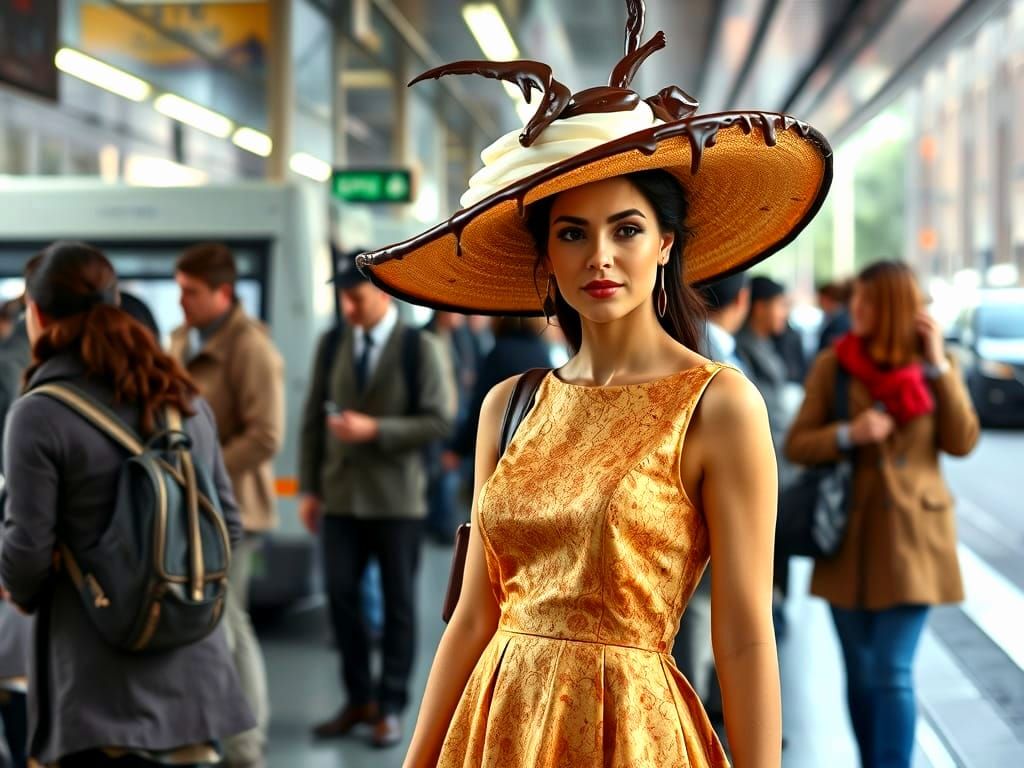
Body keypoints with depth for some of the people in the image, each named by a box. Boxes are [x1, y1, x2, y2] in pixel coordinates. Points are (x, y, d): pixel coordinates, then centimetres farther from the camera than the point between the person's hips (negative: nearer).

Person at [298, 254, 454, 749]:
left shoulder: (419, 347, -6)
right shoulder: (331, 344, 5)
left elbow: (440, 421, -11)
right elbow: (314, 419, 8)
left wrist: (375, 430, -19)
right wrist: (309, 488, 4)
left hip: (397, 499, -3)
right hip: (342, 496, 3)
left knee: (398, 604, 6)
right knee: (340, 596, 4)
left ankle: (390, 707, 18)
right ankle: (359, 698, 21)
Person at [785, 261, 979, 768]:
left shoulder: (933, 364, 1)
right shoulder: (833, 364, -1)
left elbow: (962, 441, -8)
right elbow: (796, 445, 0)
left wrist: (938, 365, -12)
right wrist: (848, 435, -18)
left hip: (911, 535, -1)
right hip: (849, 535, 2)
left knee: (893, 673, -8)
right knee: (861, 673, 10)